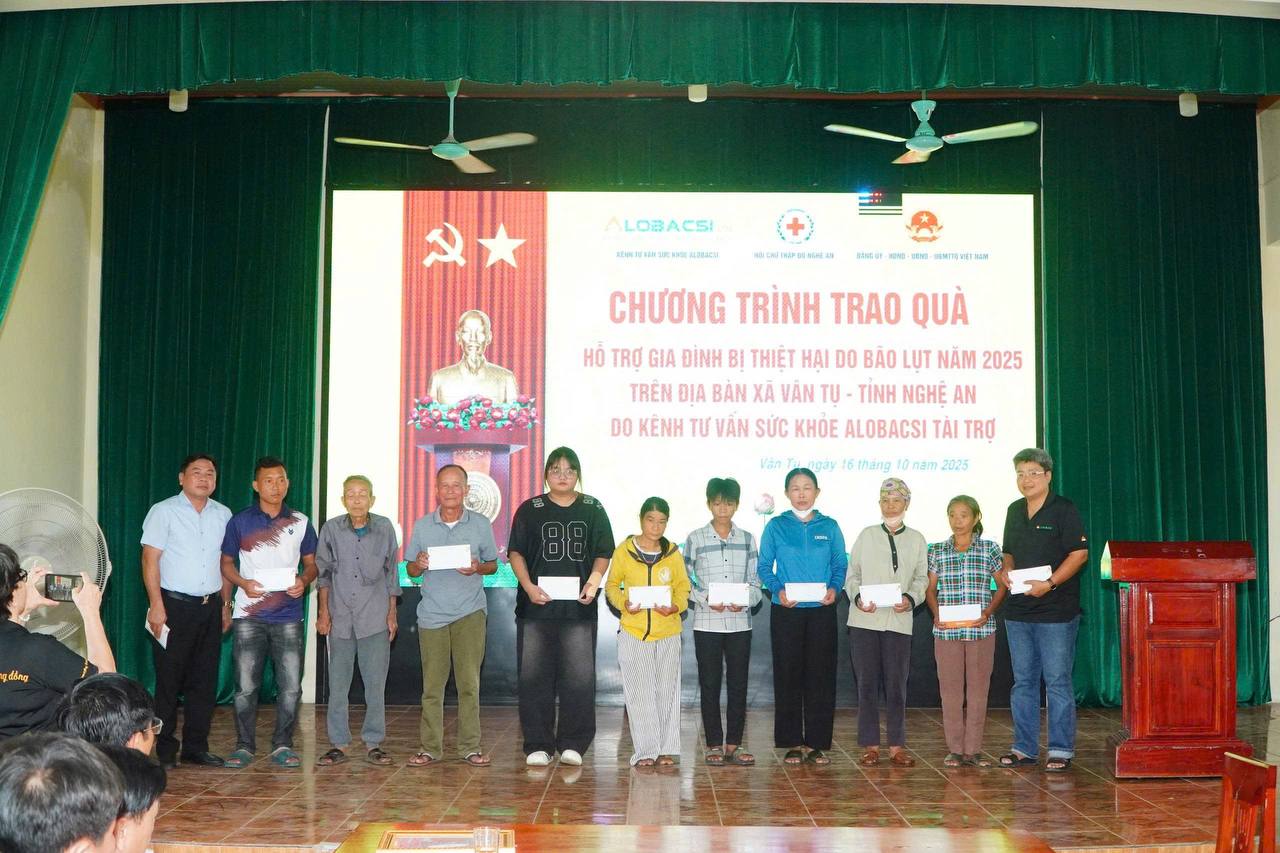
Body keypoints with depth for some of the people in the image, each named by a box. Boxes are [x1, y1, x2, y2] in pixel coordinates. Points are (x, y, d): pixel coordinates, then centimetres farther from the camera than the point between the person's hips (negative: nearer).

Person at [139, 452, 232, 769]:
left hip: (211, 606, 5)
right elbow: (150, 559, -8)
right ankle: (165, 749, 8)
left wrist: (226, 604, 12)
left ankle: (195, 746, 16)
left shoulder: (223, 515, 11)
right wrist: (156, 605, -15)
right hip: (174, 604, -5)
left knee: (205, 680, 7)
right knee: (169, 680, 0)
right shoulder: (164, 512, -4)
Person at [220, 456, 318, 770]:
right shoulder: (239, 521, 4)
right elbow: (226, 562, 8)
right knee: (246, 686, 0)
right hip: (249, 614, -1)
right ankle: (244, 745, 13)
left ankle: (282, 746, 13)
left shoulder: (300, 522, 8)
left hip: (288, 616, 1)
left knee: (291, 686, 1)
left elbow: (311, 563, 14)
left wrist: (303, 581, -8)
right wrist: (243, 583, -10)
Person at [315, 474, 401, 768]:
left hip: (375, 618, 0)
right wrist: (323, 611, 4)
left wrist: (392, 612, 7)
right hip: (340, 617, 0)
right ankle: (338, 744, 13)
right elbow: (323, 572, 8)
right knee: (337, 683, 4)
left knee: (375, 683, 3)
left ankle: (373, 743, 12)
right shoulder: (331, 529, 0)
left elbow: (392, 572, 8)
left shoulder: (385, 528, 0)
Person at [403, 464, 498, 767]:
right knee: (432, 686, 2)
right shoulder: (422, 526, 6)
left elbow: (493, 565, 10)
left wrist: (477, 568, -11)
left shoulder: (481, 524, 3)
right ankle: (430, 748, 9)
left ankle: (470, 747, 5)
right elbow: (411, 571, 11)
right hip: (432, 613, 1)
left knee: (469, 683, -2)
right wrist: (419, 565, -12)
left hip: (470, 611, -1)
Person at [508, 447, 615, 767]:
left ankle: (573, 744, 9)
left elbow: (603, 553, 9)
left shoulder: (593, 510, 9)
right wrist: (528, 586, -10)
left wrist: (593, 582, -8)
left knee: (579, 677, -2)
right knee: (534, 677, 1)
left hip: (579, 607, 0)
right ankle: (538, 745, 10)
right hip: (536, 606, 0)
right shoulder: (530, 510, 7)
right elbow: (516, 552, 5)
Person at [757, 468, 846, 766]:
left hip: (822, 610, 1)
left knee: (821, 675, 1)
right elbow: (764, 567, 4)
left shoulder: (829, 527, 7)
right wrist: (778, 590, -14)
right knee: (788, 675, 1)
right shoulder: (776, 526, 3)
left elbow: (840, 565, 8)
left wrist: (834, 588, -11)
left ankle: (817, 743, 10)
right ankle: (793, 743, 10)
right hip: (786, 611, -1)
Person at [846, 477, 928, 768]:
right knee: (867, 683, 2)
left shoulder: (916, 540, 10)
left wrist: (911, 599, -10)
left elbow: (921, 578, 10)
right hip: (864, 619, 0)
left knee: (896, 684, 1)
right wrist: (858, 597, -11)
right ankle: (870, 746, 9)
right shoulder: (866, 535, 8)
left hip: (899, 620, 0)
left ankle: (897, 746, 10)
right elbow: (852, 574, 8)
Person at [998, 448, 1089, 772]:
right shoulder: (1014, 511, 14)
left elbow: (1079, 553, -11)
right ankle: (1024, 748, 18)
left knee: (1057, 681, -2)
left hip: (1056, 611, -6)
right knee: (1023, 681, 11)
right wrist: (1005, 570, 0)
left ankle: (1060, 750, 5)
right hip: (1018, 611, 7)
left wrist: (1049, 583, -19)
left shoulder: (1063, 510, -6)